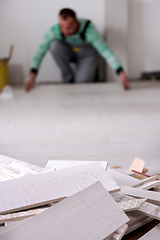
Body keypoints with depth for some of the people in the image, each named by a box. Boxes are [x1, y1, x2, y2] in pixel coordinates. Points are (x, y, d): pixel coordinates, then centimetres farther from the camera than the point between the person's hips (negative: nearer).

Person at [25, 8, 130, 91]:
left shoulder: (88, 29, -34)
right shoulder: (54, 31, -28)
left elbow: (105, 51, -39)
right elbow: (40, 52, -26)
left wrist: (122, 74, -47)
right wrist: (32, 76, -35)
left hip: (88, 55, -2)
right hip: (69, 53, 2)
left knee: (81, 82, -27)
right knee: (54, 44, -29)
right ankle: (69, 79, -12)